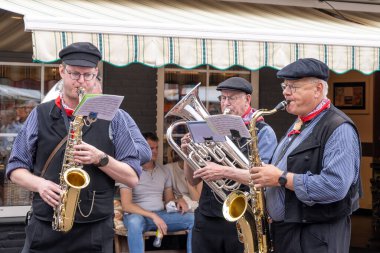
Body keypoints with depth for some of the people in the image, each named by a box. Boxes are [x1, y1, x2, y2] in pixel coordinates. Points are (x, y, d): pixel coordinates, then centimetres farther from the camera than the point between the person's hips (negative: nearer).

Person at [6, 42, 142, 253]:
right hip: (44, 230, 1)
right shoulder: (40, 115, 8)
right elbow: (16, 168, 11)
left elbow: (133, 178, 3)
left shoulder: (112, 118, 5)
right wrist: (39, 184, -9)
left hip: (95, 233, -1)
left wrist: (100, 159, -13)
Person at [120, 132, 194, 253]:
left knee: (193, 219, -16)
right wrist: (153, 216, -23)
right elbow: (126, 205, -13)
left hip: (161, 214, 5)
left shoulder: (164, 171, 12)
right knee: (135, 222, -41)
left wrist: (179, 201, -9)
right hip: (138, 215, -5)